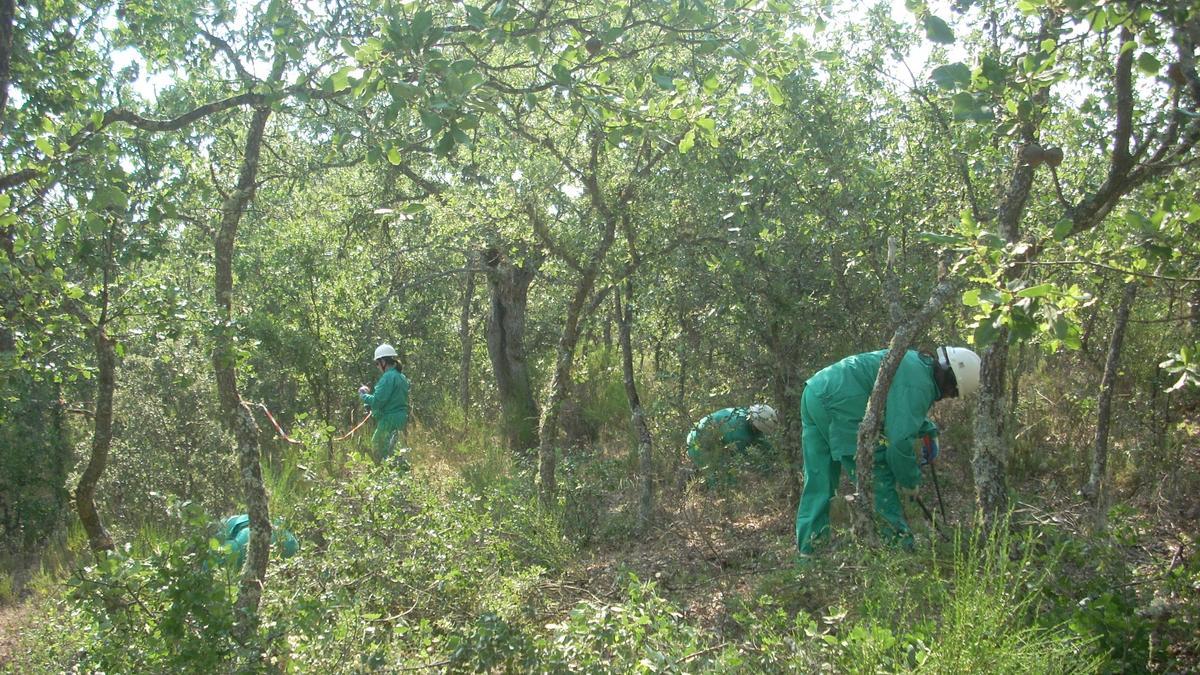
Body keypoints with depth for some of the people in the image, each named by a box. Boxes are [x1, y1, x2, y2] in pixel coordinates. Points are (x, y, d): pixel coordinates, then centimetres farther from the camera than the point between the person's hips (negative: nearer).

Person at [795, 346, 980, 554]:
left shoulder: (916, 360, 19)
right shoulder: (918, 385, -13)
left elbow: (904, 413, 39)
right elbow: (900, 439, -18)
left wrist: (929, 432, 26)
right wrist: (910, 481, -4)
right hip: (839, 402, -11)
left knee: (817, 480, 12)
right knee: (877, 474, -3)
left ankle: (808, 548, 15)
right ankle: (896, 541, 0)